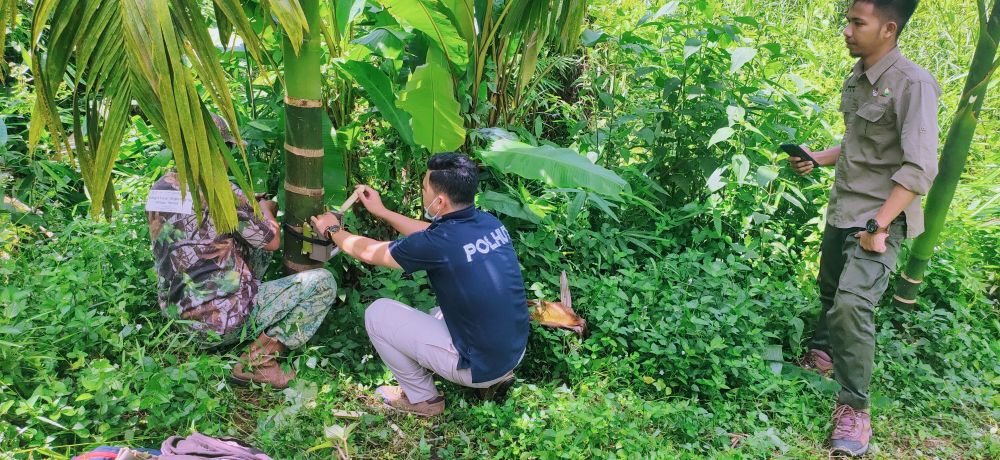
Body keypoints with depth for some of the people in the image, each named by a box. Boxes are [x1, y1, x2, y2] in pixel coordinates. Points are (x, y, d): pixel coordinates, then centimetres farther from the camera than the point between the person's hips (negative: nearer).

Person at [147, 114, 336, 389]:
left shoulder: (159, 189, 2)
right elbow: (273, 241, -8)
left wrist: (249, 207, 22)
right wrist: (265, 209, 13)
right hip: (224, 323, -8)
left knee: (254, 246, 25)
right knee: (323, 282, -3)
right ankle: (257, 362, -9)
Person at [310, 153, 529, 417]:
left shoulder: (440, 245, -23)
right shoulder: (491, 224, -3)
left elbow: (368, 253, -5)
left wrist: (333, 229, 14)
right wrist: (382, 212, 25)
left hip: (479, 366, -7)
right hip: (516, 352, 7)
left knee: (377, 313, 3)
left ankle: (421, 398, 15)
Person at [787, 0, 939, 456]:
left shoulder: (912, 84, -18)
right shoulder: (856, 79, 6)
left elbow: (920, 169, -23)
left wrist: (878, 226, -24)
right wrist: (818, 158, 8)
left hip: (879, 216, -8)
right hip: (842, 209, 8)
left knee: (852, 304, -21)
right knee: (830, 291, 22)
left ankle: (854, 407, -8)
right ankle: (822, 354, 46)